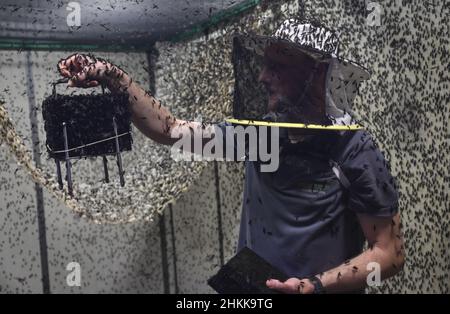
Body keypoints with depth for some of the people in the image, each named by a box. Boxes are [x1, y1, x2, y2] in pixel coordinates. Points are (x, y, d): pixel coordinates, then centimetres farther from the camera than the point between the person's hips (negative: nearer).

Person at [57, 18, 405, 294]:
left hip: (320, 288, -4)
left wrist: (315, 285, -26)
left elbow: (391, 253, -14)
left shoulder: (356, 153, -17)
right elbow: (169, 129, -1)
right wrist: (113, 77, -10)